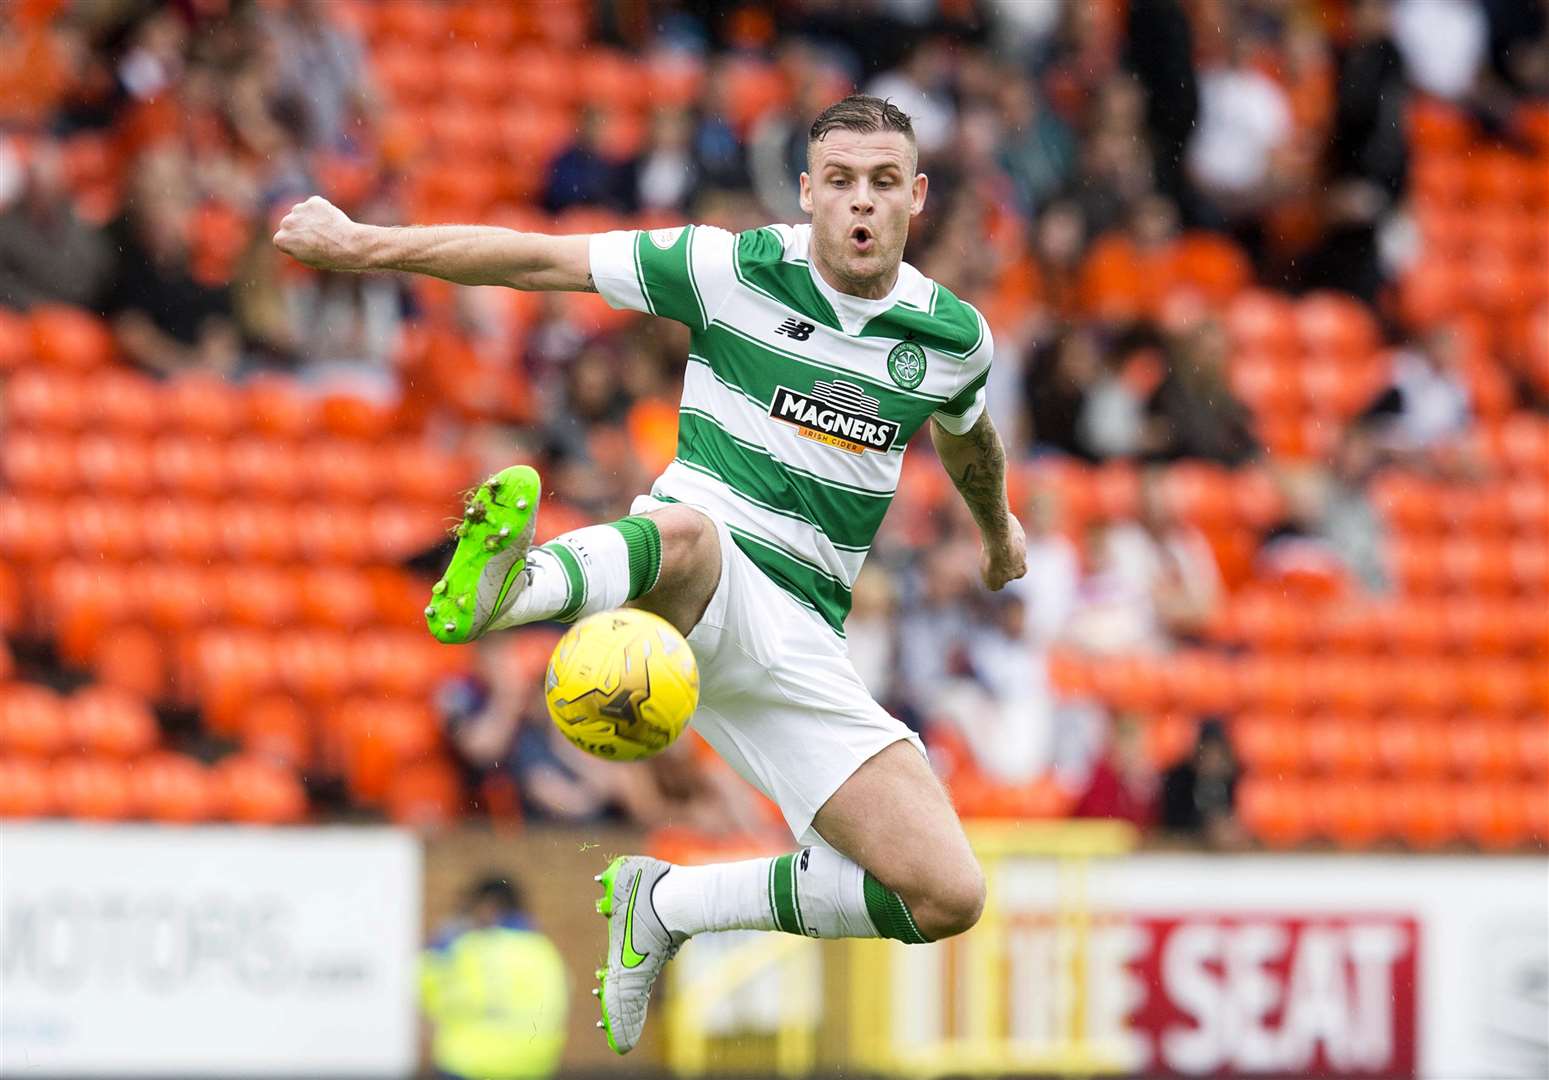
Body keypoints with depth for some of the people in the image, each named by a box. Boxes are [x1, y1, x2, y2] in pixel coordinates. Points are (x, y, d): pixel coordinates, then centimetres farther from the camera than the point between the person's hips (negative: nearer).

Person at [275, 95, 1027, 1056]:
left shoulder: (954, 338, 7)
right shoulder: (735, 270, -3)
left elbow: (968, 438, 32)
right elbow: (542, 260, 2)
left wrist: (997, 527, 52)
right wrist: (365, 244, 0)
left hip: (799, 643, 4)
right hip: (698, 596, -4)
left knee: (948, 897, -9)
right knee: (685, 527, -43)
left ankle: (667, 906, 9)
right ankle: (509, 587, -77)